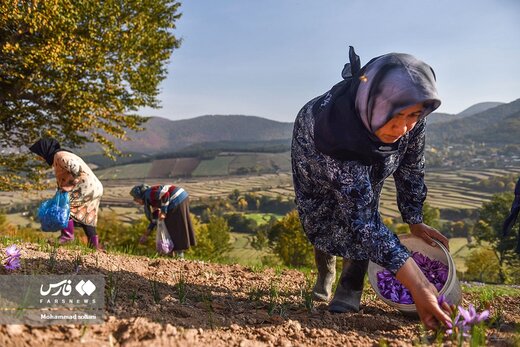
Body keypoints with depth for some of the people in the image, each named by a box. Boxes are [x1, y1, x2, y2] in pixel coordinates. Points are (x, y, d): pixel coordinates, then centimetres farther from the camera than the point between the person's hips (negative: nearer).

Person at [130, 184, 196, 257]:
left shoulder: (149, 193, -10)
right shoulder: (149, 201, 19)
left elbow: (165, 194, -24)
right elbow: (155, 218, 22)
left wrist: (163, 212, -19)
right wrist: (146, 234, 23)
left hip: (178, 200, -10)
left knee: (175, 227, 1)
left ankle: (179, 253, 10)